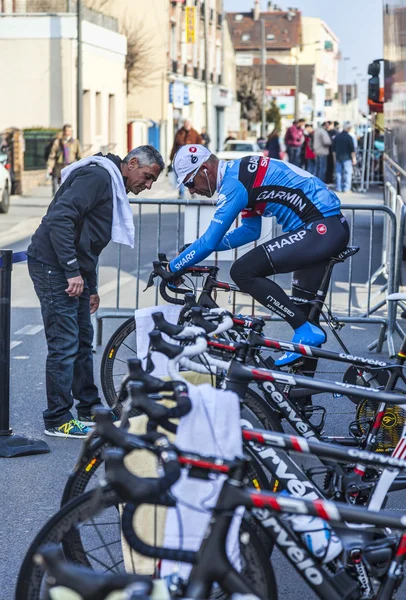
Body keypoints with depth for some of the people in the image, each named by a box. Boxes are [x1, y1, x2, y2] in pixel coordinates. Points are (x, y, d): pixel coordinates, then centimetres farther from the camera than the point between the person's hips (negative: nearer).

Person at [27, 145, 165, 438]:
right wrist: (73, 271, -25)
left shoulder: (114, 189, 19)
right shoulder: (97, 176, -14)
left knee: (83, 340, 16)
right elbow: (59, 218, -26)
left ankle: (89, 408, 28)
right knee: (65, 344, -7)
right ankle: (58, 421, 1)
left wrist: (92, 288, 26)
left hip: (73, 271, 10)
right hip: (53, 266, -10)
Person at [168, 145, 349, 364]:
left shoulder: (234, 182, -14)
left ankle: (306, 332, -11)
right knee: (301, 308, 19)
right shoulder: (240, 173, 17)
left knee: (242, 271, -15)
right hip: (333, 228, 11)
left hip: (322, 229, -11)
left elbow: (210, 241, -15)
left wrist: (172, 268, -2)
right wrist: (199, 248, 22)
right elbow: (250, 231, 27)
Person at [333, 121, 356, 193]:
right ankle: (346, 188, -6)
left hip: (338, 157, 5)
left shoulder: (337, 136, 6)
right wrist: (354, 158, -3)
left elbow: (334, 148, 12)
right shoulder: (349, 137, -11)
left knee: (338, 172, 9)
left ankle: (338, 188, 10)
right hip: (346, 158, -5)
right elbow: (352, 149, -11)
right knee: (347, 173, -2)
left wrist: (335, 157, 20)